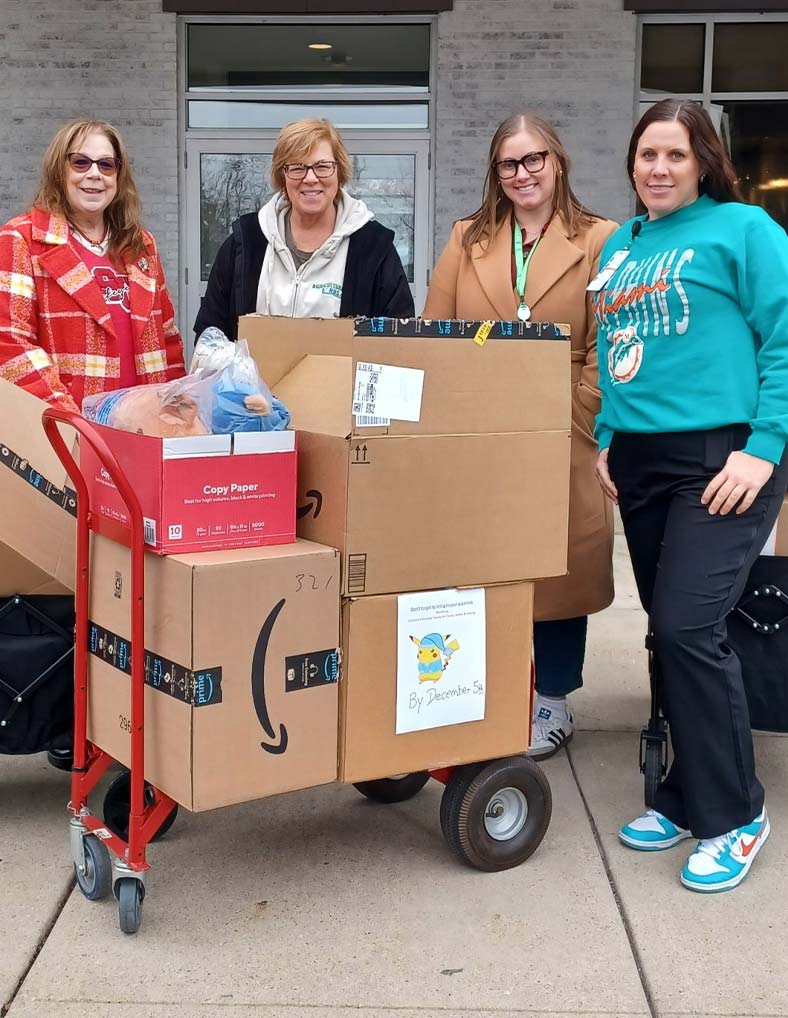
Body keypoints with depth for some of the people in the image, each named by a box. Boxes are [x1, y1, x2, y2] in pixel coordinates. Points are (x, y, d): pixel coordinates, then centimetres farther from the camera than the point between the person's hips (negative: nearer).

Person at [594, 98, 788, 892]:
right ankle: (687, 795, 24)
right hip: (639, 461, 7)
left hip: (723, 457, -6)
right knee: (667, 636, 10)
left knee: (687, 628, -13)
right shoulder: (620, 246, 16)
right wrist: (605, 438, 11)